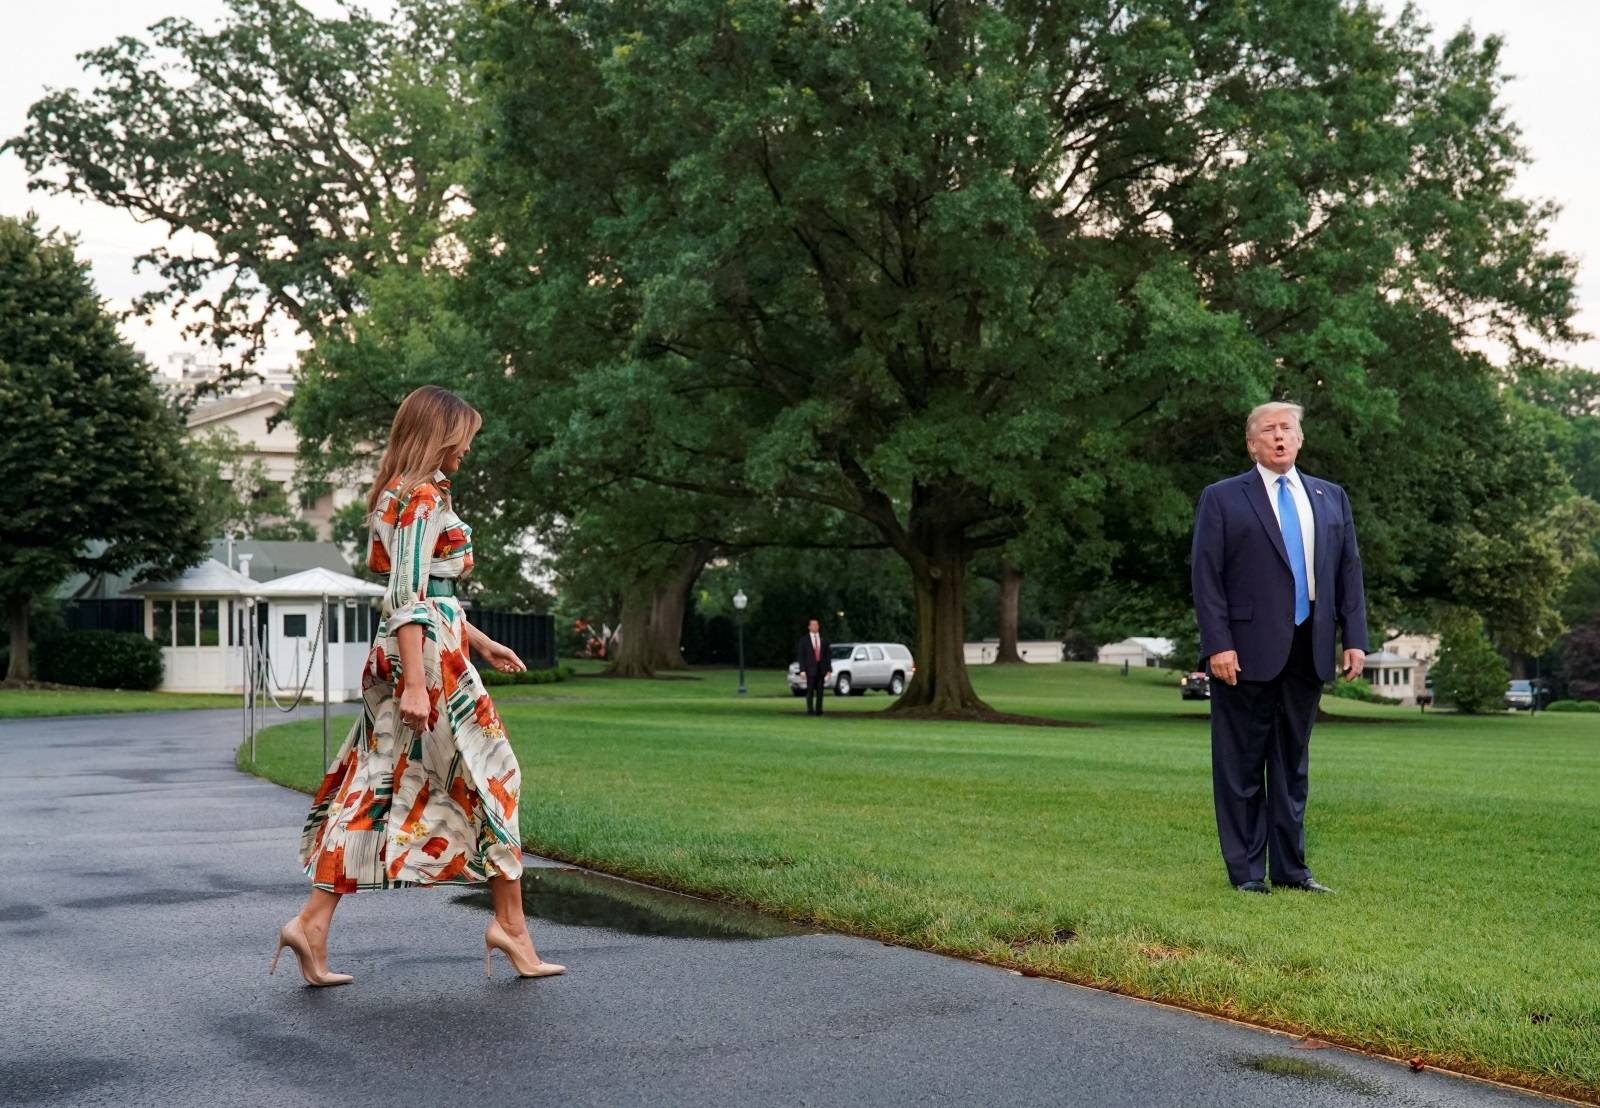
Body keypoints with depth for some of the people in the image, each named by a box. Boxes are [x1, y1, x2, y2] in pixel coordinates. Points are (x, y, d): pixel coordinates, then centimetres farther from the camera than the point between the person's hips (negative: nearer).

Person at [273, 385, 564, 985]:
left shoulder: (401, 494, 17)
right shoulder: (424, 497, -12)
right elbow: (409, 597, -19)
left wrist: (480, 641, 28)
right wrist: (415, 683, -23)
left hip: (400, 655, 9)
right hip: (429, 656, -9)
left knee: (375, 787, 7)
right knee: (490, 775, 1)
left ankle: (313, 922, 3)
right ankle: (510, 926, 8)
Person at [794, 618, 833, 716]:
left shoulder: (823, 640, 10)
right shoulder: (803, 640, 2)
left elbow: (828, 655, 9)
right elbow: (801, 656, -2)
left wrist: (829, 669, 2)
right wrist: (802, 670, -10)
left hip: (821, 669, 3)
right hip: (810, 669, -3)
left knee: (820, 690, 1)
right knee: (810, 690, -5)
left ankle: (818, 710, 5)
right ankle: (810, 710, -2)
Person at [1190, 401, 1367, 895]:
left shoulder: (1332, 498, 15)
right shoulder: (1222, 499, 1)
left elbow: (1349, 570, 13)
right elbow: (1205, 574, -5)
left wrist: (1355, 638, 3)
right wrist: (1217, 644, -14)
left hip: (1309, 650, 4)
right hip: (1248, 650, -4)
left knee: (1293, 762, 11)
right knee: (1242, 766, 1)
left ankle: (1290, 868, 18)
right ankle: (1246, 871, 8)